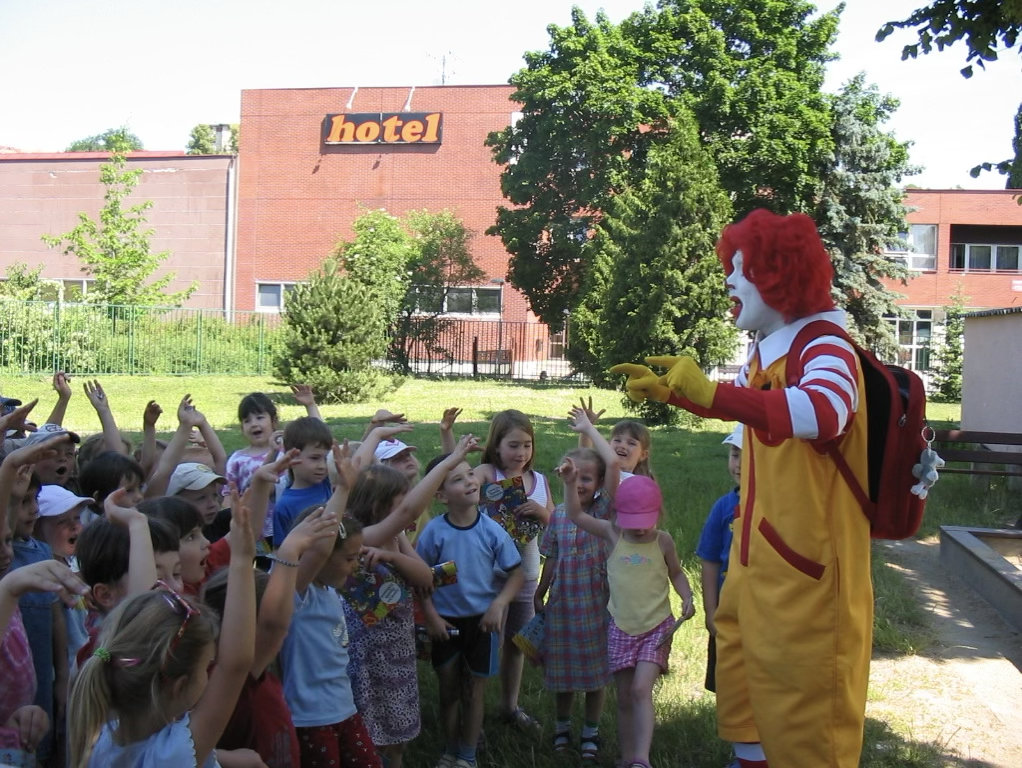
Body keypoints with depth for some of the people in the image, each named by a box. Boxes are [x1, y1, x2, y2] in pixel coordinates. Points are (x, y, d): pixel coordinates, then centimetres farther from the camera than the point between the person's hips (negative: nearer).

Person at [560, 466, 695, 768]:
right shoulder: (613, 534, -1)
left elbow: (676, 573, 13)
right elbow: (576, 515, -2)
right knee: (624, 698, 9)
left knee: (641, 690, -17)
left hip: (657, 627, -2)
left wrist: (687, 597, -4)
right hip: (621, 628, 2)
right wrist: (570, 483, -14)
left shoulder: (663, 541, -2)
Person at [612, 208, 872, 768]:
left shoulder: (825, 348, -18)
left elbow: (823, 412, -41)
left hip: (808, 564, -9)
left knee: (804, 694, 0)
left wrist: (710, 390, -46)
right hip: (759, 552, 9)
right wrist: (667, 391, 28)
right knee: (742, 662, 19)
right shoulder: (765, 350, 10)